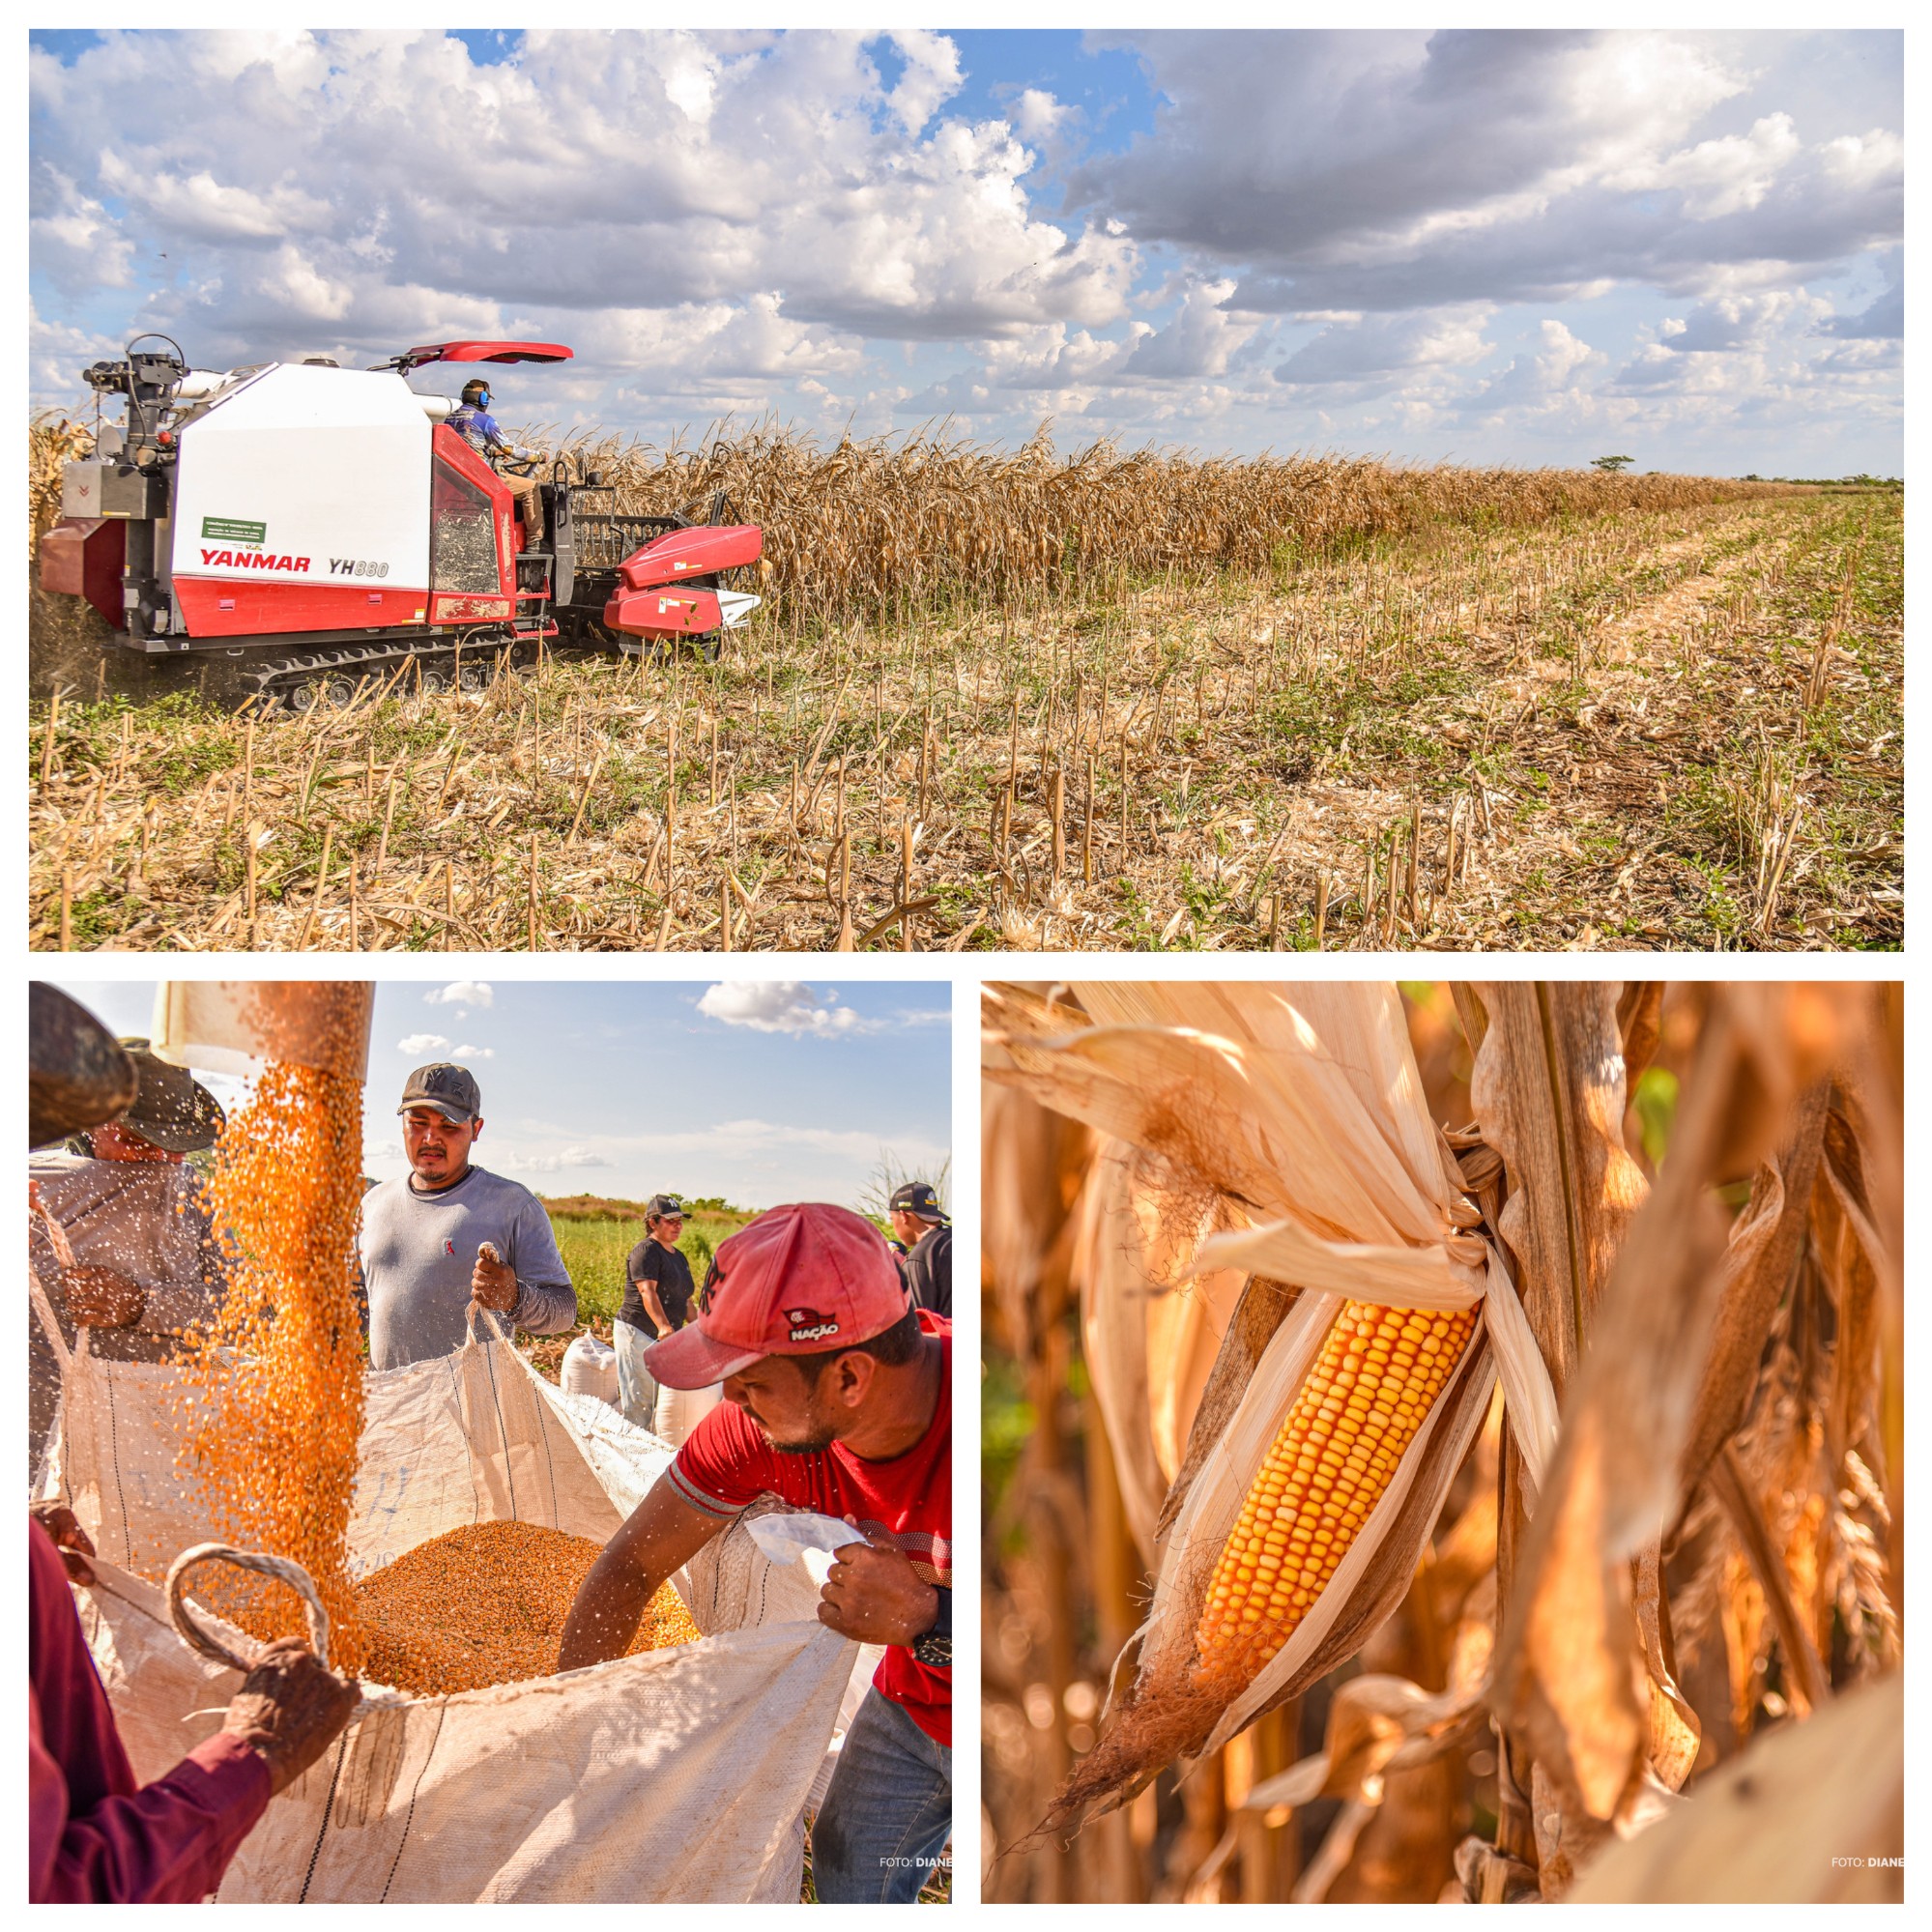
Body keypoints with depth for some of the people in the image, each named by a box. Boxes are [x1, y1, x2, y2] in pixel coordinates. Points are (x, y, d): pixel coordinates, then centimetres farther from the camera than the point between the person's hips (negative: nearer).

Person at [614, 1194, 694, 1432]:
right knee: (638, 1400, -9)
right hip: (637, 1333, -9)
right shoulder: (646, 1250, -10)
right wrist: (664, 1326, -36)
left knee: (661, 1400, 7)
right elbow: (647, 1291, -23)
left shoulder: (679, 1257, 17)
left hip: (664, 1339, 9)